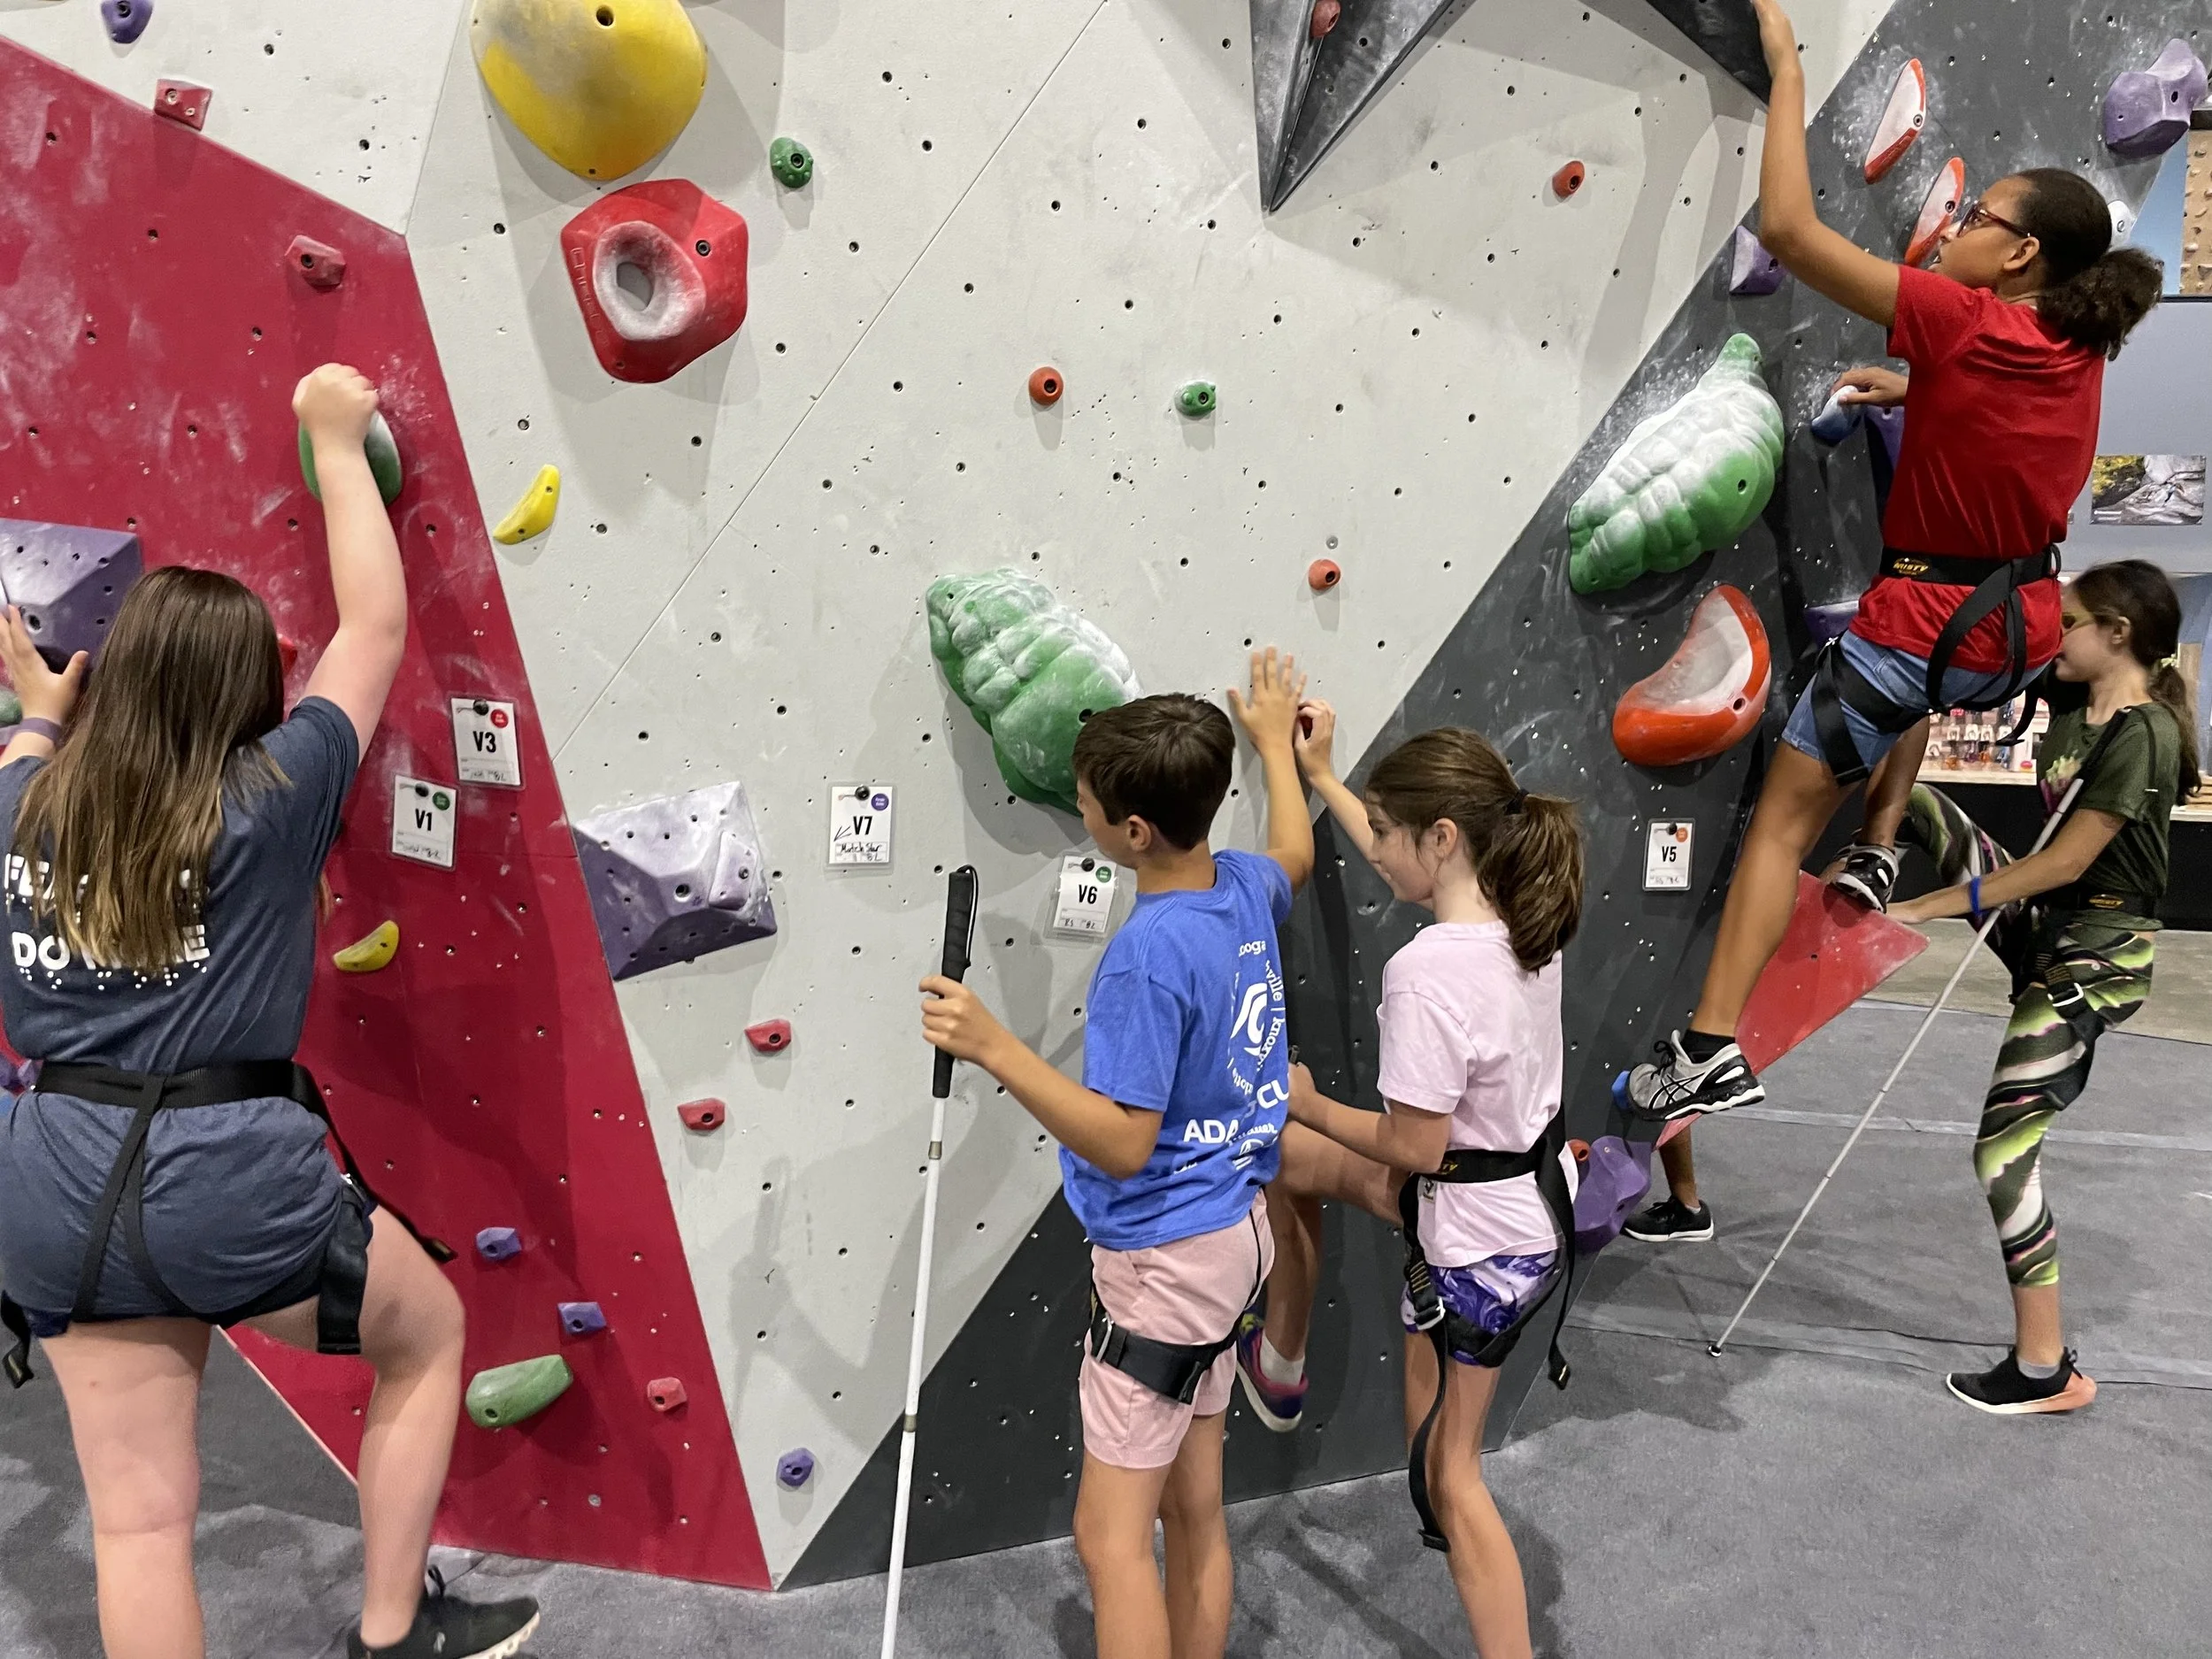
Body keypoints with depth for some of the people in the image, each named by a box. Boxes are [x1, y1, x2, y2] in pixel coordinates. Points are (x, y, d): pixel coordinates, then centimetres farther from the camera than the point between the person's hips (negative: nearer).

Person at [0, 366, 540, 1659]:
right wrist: (338, 448, 7)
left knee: (138, 1521, 12)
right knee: (430, 1332, 21)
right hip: (233, 1180, -5)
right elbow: (376, 628, -1)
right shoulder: (267, 803, -10)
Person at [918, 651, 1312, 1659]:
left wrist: (993, 1047, -28)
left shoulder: (1149, 951, -26)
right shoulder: (1244, 889, -1)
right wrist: (1275, 739, 37)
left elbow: (1122, 1144, -25)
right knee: (1194, 1510, 19)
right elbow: (1295, 854, 25)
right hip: (1230, 1233, 9)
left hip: (1165, 1260, -9)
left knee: (1111, 1533, 2)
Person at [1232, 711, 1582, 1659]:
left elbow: (1415, 1147, -25)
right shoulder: (1521, 918, -6)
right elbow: (1399, 863, 14)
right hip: (1534, 1201, 9)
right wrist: (1321, 775, 21)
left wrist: (1308, 1102, -9)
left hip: (1476, 1247, -9)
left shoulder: (1426, 973, -32)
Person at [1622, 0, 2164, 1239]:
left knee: (1783, 822, 0)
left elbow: (1788, 226, -19)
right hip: (2023, 627, 7)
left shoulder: (1960, 320, -16)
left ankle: (1716, 1047, -6)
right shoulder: (2077, 350, 5)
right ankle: (1880, 852, 34)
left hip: (1928, 623, -7)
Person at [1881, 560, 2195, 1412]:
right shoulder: (2075, 714, 5)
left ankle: (2045, 1370, 7)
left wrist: (1929, 905, -21)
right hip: (2043, 925, 9)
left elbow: (2066, 862, -23)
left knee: (2003, 1150, -6)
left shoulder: (2142, 733, -21)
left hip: (2096, 956, -9)